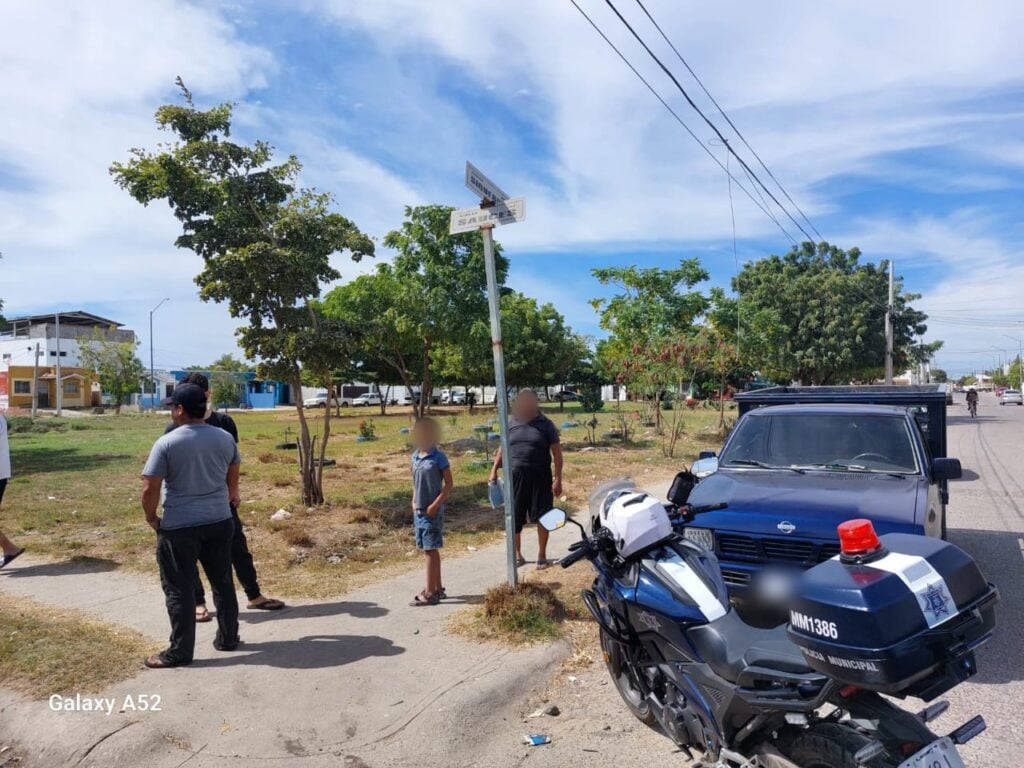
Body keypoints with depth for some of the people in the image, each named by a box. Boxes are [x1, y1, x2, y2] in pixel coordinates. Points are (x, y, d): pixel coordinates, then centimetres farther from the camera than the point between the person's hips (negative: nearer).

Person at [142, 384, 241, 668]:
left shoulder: (166, 443, -13)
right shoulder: (225, 438, 2)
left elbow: (150, 488, -14)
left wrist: (151, 517, 4)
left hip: (179, 527, -4)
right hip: (220, 522, 5)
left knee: (180, 590, 6)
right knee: (223, 582, 16)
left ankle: (180, 651, 14)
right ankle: (228, 638, 26)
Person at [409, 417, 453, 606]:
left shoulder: (439, 457, -11)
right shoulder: (415, 456, 8)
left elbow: (449, 483, -10)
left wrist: (435, 505, -15)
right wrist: (414, 501, 7)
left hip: (433, 510, -7)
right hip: (419, 510, 7)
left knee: (430, 550, -3)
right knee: (429, 550, 14)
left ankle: (430, 593, 4)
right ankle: (437, 589, 25)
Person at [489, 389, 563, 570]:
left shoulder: (545, 424, -3)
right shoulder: (511, 424, 6)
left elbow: (557, 453, -3)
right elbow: (503, 449, 14)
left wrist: (558, 478, -9)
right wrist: (494, 470, 7)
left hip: (540, 477, -2)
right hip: (515, 477, 3)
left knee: (542, 517, 5)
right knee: (514, 518, 7)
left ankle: (542, 555, 20)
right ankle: (517, 555, 22)